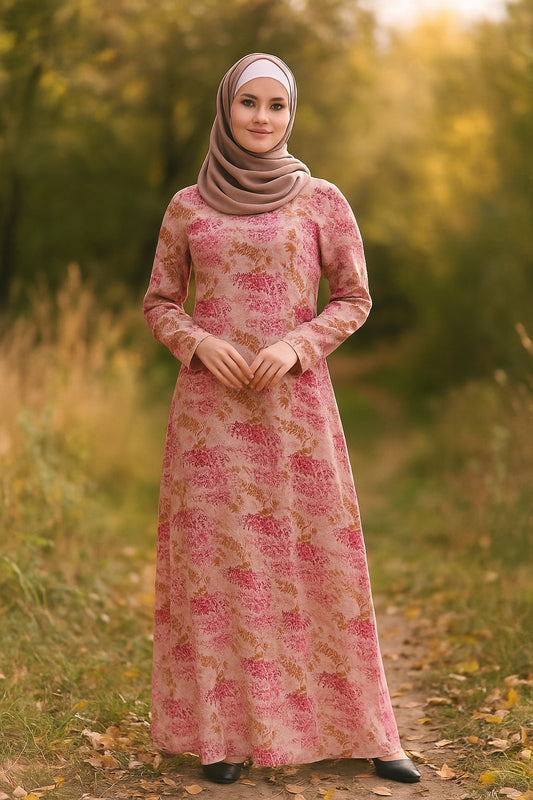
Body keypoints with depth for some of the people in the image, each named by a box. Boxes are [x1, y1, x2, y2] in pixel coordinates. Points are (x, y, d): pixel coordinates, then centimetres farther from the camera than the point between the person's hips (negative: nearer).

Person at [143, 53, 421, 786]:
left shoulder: (322, 200, 3)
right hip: (211, 405, 1)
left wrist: (296, 346, -13)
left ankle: (359, 729, 14)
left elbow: (353, 300, 4)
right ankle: (226, 727, 14)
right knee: (217, 558, 2)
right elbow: (159, 304, 11)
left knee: (318, 557, 1)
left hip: (294, 404, -1)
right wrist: (198, 342, -10)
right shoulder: (187, 207, 7)